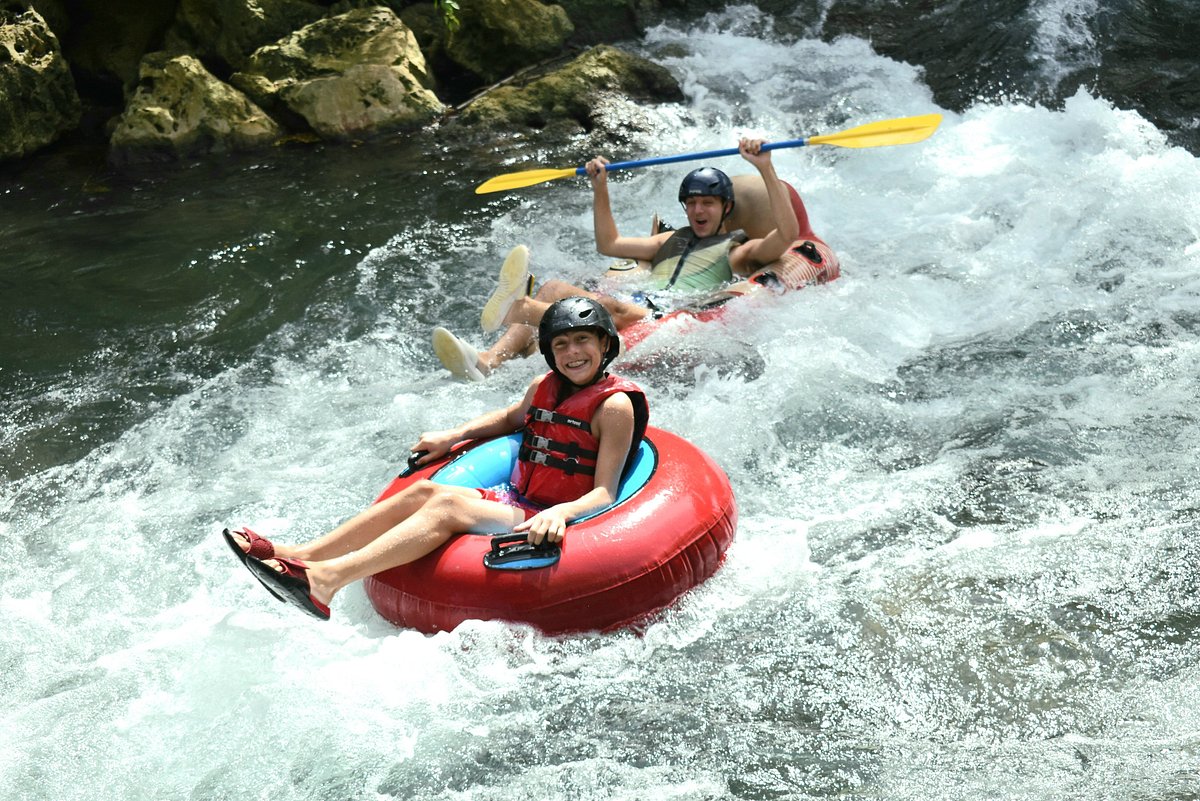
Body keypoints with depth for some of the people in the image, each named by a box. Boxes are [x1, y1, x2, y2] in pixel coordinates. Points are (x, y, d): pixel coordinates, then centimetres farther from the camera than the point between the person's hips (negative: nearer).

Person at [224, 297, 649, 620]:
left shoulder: (614, 405, -9)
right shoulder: (544, 388, 12)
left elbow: (604, 494, -15)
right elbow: (510, 418, 35)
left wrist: (560, 513, -34)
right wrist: (454, 436, 22)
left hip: (557, 522, -7)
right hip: (516, 501, 7)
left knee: (448, 505, -27)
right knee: (423, 491, -14)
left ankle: (325, 580, -42)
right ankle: (300, 555, -19)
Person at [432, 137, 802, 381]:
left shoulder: (738, 250, 17)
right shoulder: (672, 240, 36)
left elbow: (787, 233, -2)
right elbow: (609, 244, 37)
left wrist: (766, 169, -7)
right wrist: (600, 188, 28)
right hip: (633, 305, 7)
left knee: (610, 306, -37)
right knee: (554, 288, -18)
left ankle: (518, 308, -62)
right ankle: (488, 361, -38)